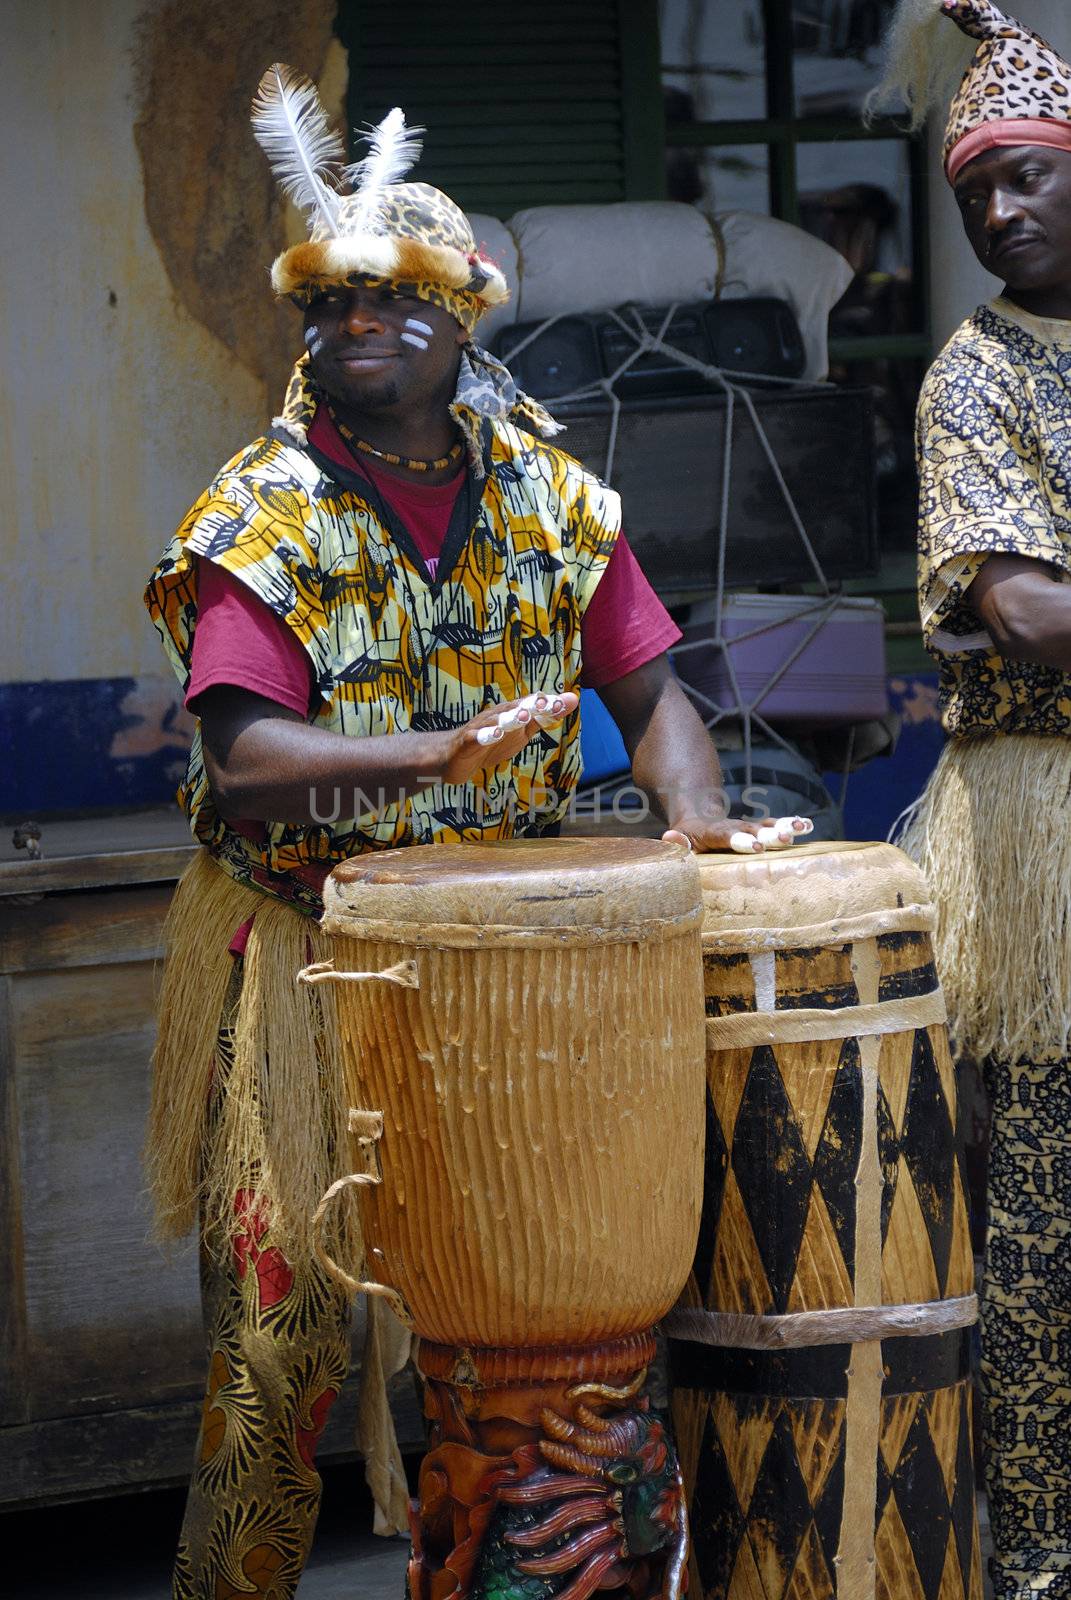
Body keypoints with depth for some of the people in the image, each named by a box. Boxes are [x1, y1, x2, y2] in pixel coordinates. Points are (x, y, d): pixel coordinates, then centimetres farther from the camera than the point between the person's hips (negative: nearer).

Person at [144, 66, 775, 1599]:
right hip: (306, 943, -4)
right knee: (282, 1309, -4)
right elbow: (244, 755, -20)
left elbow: (649, 686, 5)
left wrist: (693, 812, -16)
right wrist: (442, 755, -33)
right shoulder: (264, 514, -8)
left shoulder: (549, 492, 6)